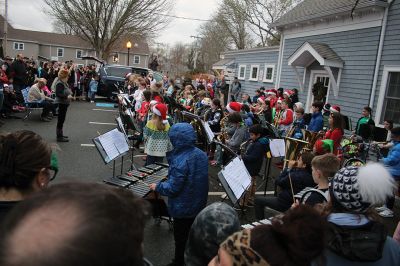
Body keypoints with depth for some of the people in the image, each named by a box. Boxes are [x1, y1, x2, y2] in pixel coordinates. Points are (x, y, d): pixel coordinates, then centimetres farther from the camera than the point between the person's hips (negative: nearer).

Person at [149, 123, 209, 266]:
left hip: (183, 208, -8)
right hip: (199, 204, 8)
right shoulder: (201, 154, -5)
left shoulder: (180, 161, -31)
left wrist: (157, 186, -11)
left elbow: (173, 188, -27)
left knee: (181, 238, 13)